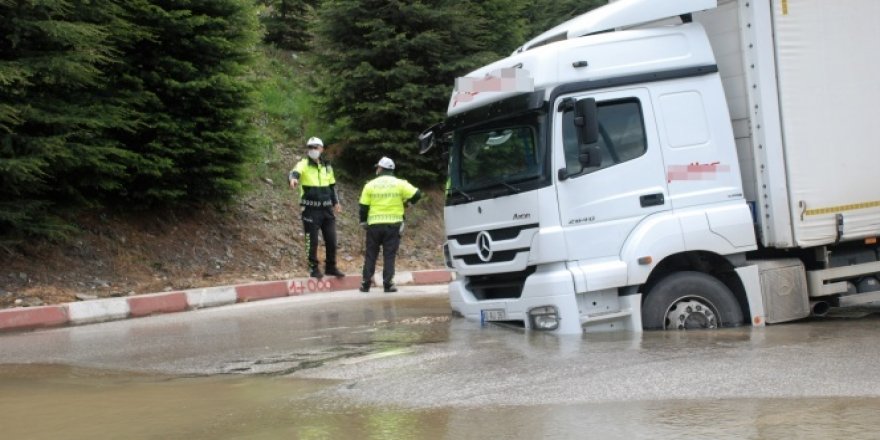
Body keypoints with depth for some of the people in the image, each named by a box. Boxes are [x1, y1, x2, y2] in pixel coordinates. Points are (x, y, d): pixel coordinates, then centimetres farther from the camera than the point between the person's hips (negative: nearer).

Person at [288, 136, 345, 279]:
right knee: (312, 241, -1)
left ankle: (331, 267, 24)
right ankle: (314, 268, 12)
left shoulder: (327, 166, 12)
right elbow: (294, 172, -29)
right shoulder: (304, 164, -6)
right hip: (310, 209, -5)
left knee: (331, 240, 9)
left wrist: (336, 202, 21)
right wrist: (293, 179, -52)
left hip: (327, 208, 5)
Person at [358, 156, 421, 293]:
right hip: (393, 225, 0)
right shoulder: (399, 184, 0)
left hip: (374, 225, 0)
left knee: (370, 255, 9)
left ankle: (366, 284, 10)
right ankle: (388, 285, -2)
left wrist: (363, 222, 15)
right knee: (389, 256, 2)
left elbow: (363, 207, 2)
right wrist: (406, 203, 14)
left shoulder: (370, 185, 2)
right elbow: (416, 194, -4)